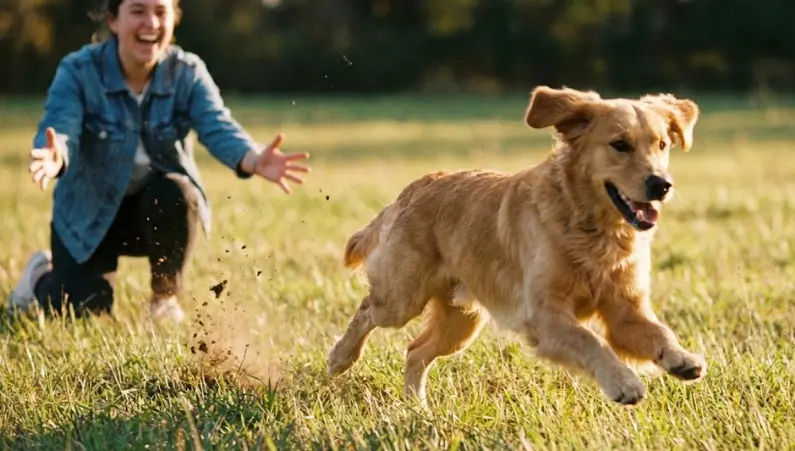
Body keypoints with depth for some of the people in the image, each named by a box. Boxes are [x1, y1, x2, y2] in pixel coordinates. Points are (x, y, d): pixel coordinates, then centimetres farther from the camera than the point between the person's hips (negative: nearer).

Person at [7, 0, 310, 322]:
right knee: (85, 316, -14)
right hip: (90, 212, -1)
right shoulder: (78, 71, -17)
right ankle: (43, 276, 24)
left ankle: (165, 299, -6)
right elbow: (58, 130, -33)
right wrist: (54, 158, -61)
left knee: (175, 193, -33)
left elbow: (218, 129, -27)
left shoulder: (188, 72, -12)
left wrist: (255, 161, -51)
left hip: (158, 210, 1)